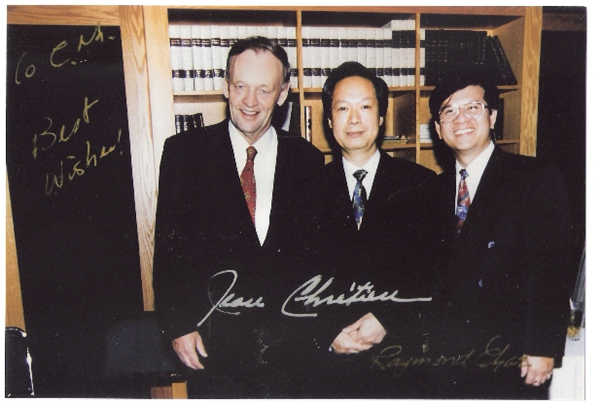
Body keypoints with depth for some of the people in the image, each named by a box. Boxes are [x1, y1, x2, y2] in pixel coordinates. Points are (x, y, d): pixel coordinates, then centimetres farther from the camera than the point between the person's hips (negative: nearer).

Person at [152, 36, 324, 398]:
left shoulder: (307, 159, 0)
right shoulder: (184, 151, -3)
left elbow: (313, 250, 4)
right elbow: (169, 247, -2)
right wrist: (179, 325, -6)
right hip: (211, 341, -1)